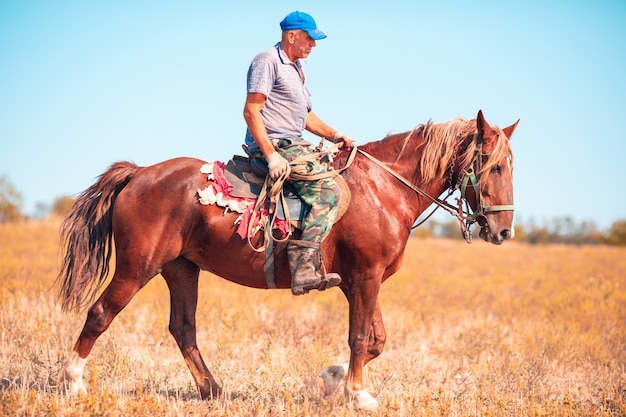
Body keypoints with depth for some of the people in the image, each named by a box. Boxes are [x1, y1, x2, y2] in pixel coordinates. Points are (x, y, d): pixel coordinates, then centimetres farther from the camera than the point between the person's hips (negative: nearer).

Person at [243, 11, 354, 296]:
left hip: (294, 144, 10)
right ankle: (304, 272, -31)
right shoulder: (268, 61, -8)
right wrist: (271, 155, -24)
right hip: (272, 144, -10)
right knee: (327, 191, -24)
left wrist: (335, 136, 17)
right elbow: (251, 111, -16)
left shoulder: (296, 67, 23)